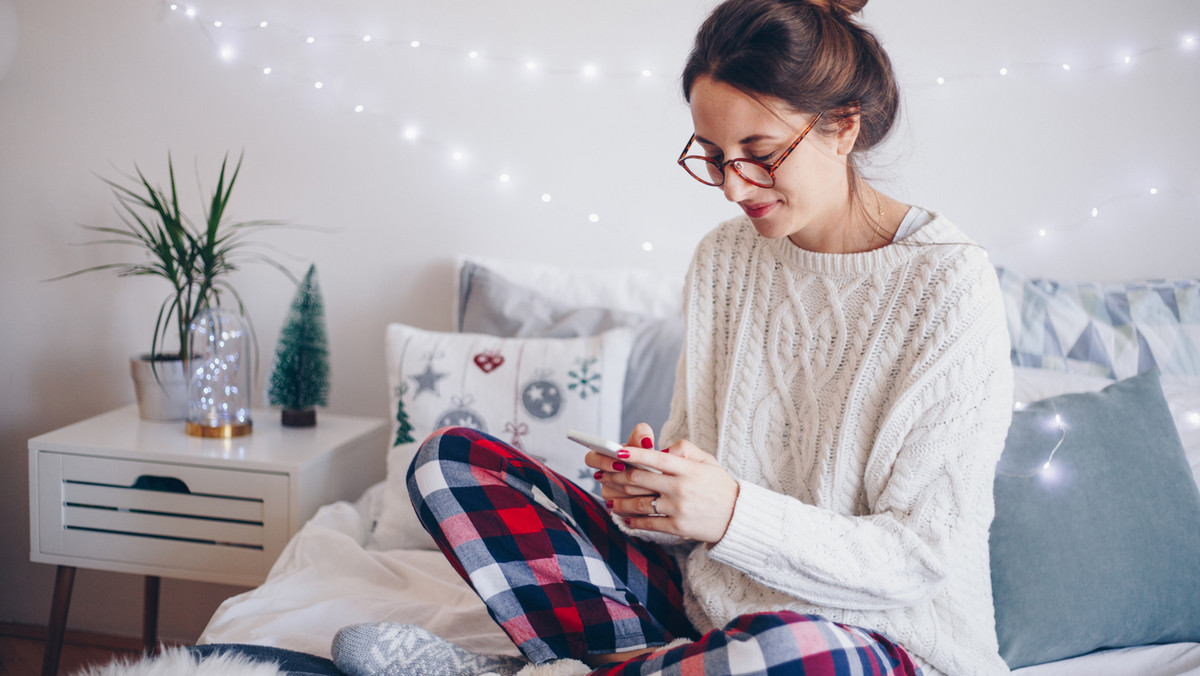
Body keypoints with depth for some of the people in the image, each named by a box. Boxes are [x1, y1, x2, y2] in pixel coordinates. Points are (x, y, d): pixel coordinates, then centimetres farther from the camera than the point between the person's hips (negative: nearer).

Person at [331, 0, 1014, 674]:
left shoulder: (949, 282, -14)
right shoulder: (723, 259, 5)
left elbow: (925, 553, -15)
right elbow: (695, 448, 9)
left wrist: (736, 515, -26)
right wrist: (651, 486, -14)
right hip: (711, 598, 6)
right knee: (452, 459, -2)